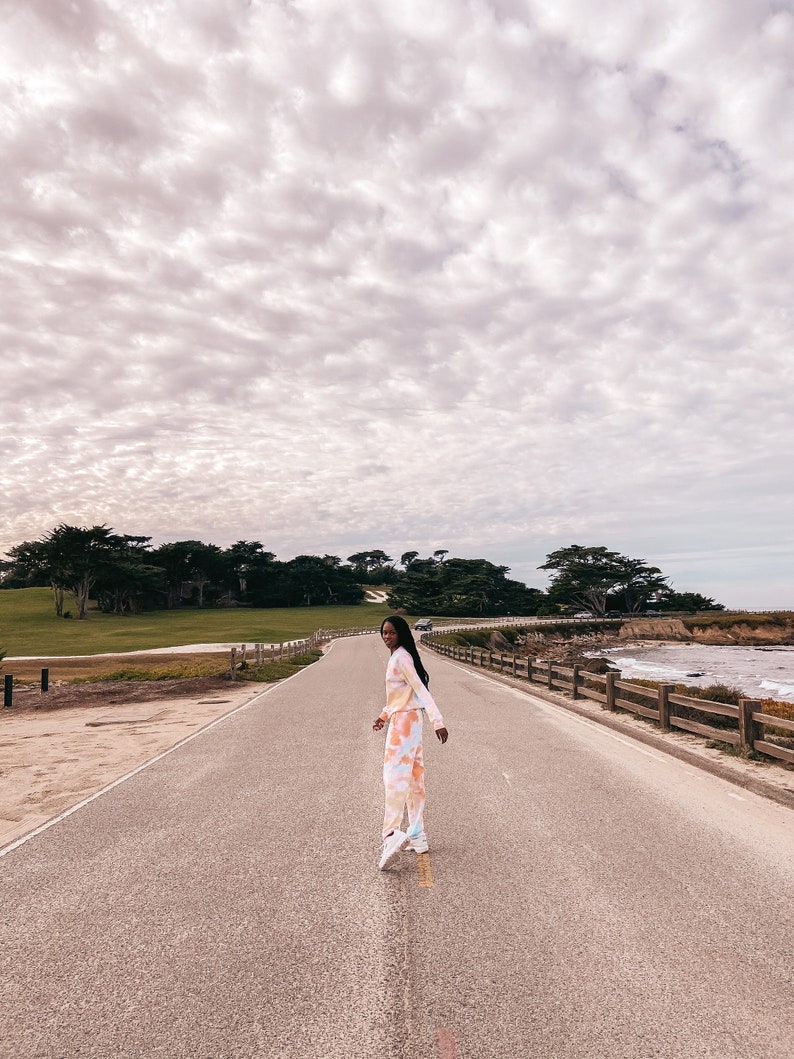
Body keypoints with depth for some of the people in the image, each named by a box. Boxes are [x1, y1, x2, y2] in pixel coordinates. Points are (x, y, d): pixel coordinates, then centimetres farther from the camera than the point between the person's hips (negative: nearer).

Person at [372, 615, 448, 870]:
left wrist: (438, 721, -27)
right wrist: (384, 715, 24)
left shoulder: (401, 658, -16)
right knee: (413, 778, 13)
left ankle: (392, 833, -15)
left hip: (404, 722, -10)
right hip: (401, 720, 10)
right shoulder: (396, 657, 14)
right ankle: (417, 836, 20)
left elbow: (421, 690, -22)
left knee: (394, 775, -12)